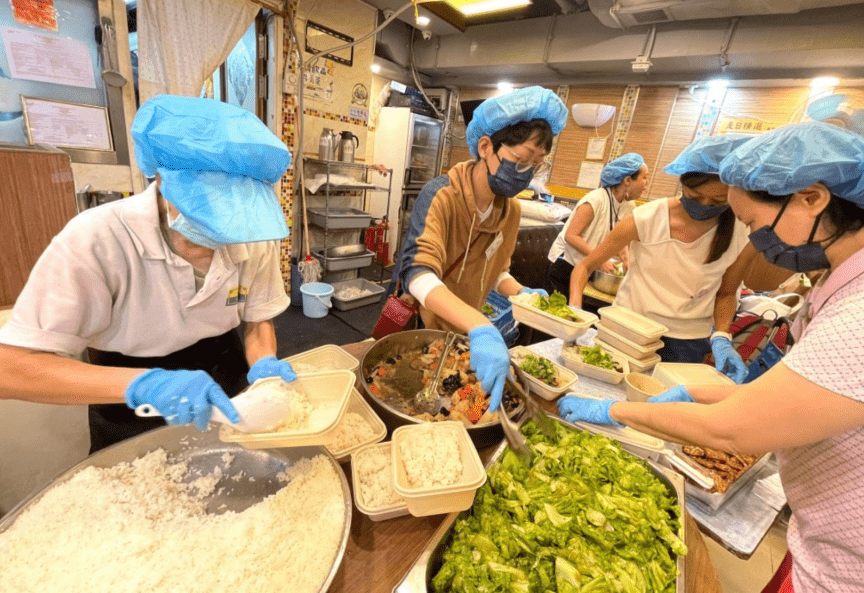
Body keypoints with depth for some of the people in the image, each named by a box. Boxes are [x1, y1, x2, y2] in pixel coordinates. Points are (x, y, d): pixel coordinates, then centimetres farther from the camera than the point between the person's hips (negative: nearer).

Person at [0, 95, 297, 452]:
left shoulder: (254, 236, -18)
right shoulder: (96, 241, -27)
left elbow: (257, 319, -6)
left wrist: (264, 364, -26)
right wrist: (142, 383, -43)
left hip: (224, 390, 3)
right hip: (131, 414, -2)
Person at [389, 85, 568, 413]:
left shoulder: (511, 211, -5)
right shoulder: (441, 196, -25)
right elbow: (419, 274, -40)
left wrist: (520, 293, -12)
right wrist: (482, 329, -53)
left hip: (460, 334, 6)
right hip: (412, 325, -5)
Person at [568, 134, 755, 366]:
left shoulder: (742, 238, -8)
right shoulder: (646, 219, -16)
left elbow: (725, 293, 10)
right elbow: (585, 266, -10)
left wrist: (721, 337, -7)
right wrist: (575, 307, -26)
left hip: (687, 345, 2)